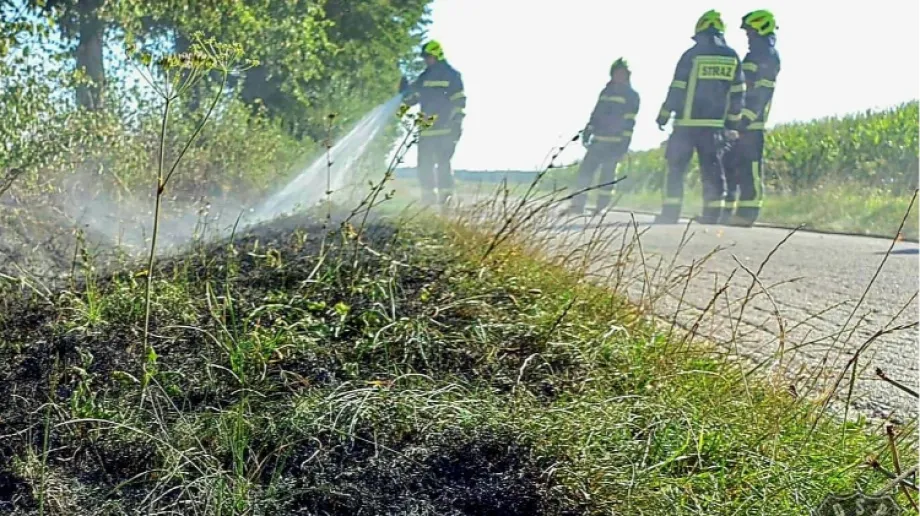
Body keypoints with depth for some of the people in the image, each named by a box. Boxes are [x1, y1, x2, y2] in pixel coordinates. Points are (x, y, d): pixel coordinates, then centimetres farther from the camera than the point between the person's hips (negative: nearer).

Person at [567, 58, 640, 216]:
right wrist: (587, 132, 15)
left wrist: (624, 142, -15)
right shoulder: (605, 92, 17)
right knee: (586, 168, -1)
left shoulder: (631, 96, -1)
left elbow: (629, 122, -8)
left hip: (615, 142, -5)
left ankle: (601, 207, 0)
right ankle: (578, 204, 1)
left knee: (608, 173, -5)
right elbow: (595, 114, 21)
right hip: (599, 139, 5)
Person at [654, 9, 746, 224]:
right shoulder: (732, 57, 7)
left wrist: (664, 116, 2)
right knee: (711, 167, 7)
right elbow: (737, 93, 9)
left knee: (677, 166, 2)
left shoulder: (692, 54, -6)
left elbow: (677, 89, -6)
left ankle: (671, 211, -2)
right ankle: (713, 211, 2)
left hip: (687, 122, -3)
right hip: (714, 124, 4)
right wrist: (732, 120, 17)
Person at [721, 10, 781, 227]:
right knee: (728, 164, 9)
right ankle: (727, 210, 12)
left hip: (750, 123, -10)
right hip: (740, 121, 10)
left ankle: (747, 213, -8)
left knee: (750, 168, -9)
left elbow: (760, 94, -17)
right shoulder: (756, 55, 24)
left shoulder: (766, 56, -7)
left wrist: (746, 119, -23)